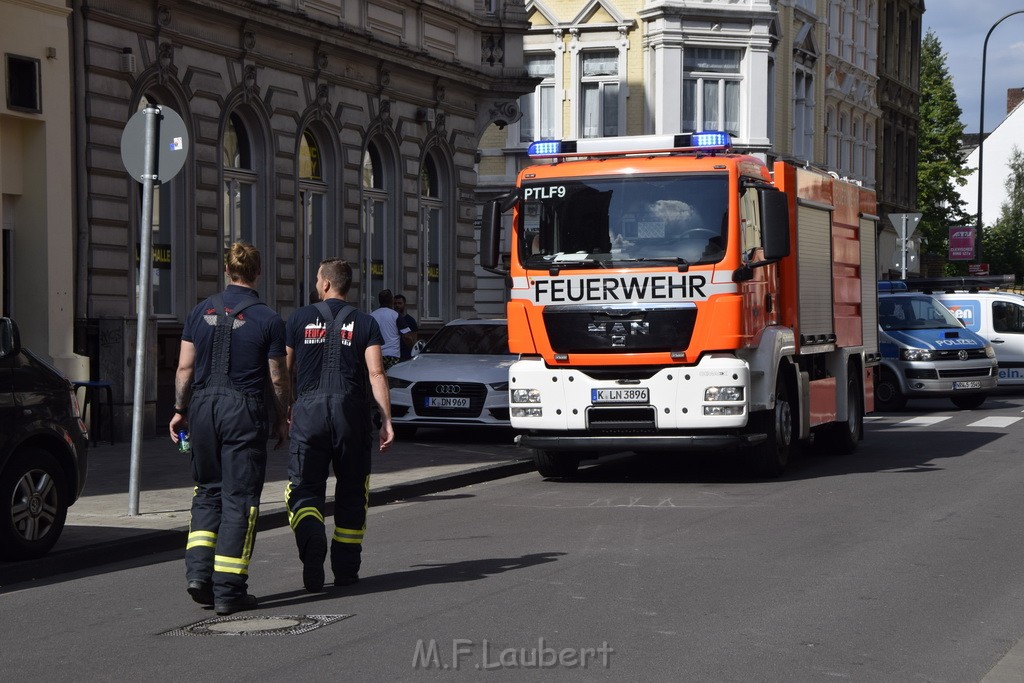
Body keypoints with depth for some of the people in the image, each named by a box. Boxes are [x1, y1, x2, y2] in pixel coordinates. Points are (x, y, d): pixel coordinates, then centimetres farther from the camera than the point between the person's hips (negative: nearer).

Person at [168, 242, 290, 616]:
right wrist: (282, 418, 11)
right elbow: (278, 378, -2)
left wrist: (180, 410, 15)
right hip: (244, 410, -4)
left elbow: (185, 367, 5)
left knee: (208, 491, 18)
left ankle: (198, 571, 3)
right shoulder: (268, 319, -5)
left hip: (203, 405, 4)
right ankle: (228, 591, 0)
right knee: (239, 498, 1)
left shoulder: (202, 311, 5)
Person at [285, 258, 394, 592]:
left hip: (309, 411, -1)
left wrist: (284, 411, 24)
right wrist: (386, 421, -7)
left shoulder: (300, 319, 5)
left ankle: (312, 541, -30)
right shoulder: (365, 323, 4)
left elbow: (284, 370, 9)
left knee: (304, 489, 1)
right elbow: (376, 373, -6)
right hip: (351, 412, 1)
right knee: (351, 493, 14)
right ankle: (345, 570, 17)